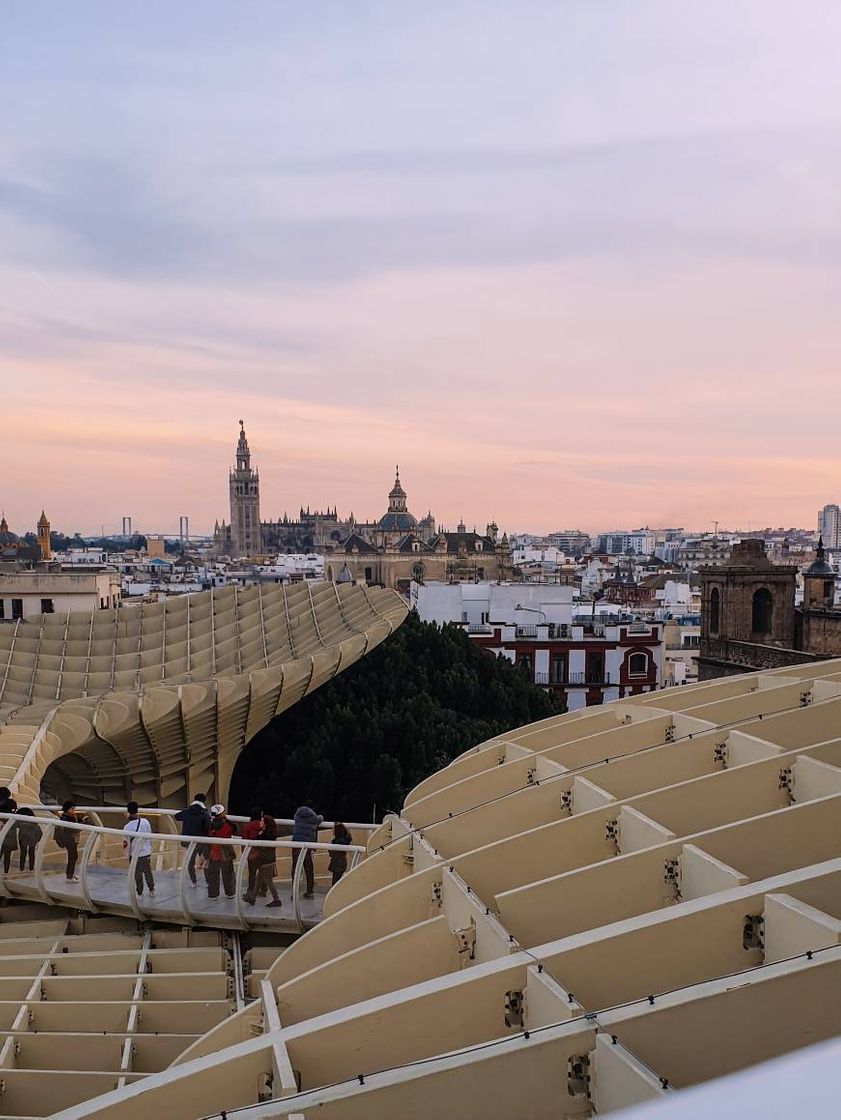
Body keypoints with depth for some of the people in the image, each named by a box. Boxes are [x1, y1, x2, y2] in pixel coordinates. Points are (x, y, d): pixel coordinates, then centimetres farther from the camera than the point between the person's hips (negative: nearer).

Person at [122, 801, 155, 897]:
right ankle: (152, 890, 31)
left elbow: (126, 843, -13)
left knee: (137, 875, 13)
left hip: (135, 854, -3)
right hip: (146, 852, 3)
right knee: (148, 871, 21)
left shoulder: (127, 826, -20)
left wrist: (127, 854, 3)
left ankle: (139, 893, 23)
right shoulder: (145, 822, -10)